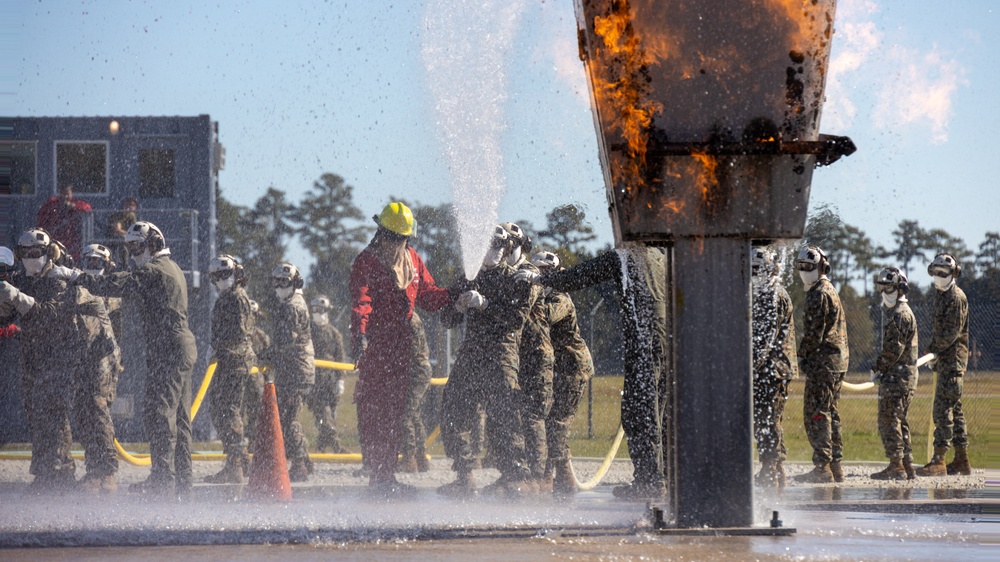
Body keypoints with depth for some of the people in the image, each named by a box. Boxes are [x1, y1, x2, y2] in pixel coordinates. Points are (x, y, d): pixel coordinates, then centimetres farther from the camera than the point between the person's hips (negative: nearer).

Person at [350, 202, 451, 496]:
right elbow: (361, 302, -20)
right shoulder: (366, 262, -8)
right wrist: (359, 334, -36)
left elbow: (428, 295, 18)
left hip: (402, 344, 7)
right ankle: (378, 477, -8)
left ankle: (387, 476, 15)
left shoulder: (411, 259, 13)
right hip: (374, 345, -7)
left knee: (395, 408, 9)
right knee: (374, 410, -8)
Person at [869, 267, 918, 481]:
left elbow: (893, 349, -19)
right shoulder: (891, 311, 19)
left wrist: (878, 369, -11)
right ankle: (907, 466, 17)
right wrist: (880, 369, 12)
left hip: (898, 375, -10)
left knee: (889, 419, -9)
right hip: (895, 375, 10)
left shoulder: (900, 314, -14)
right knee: (898, 420, 14)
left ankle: (896, 467, -10)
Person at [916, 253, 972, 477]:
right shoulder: (939, 295, 17)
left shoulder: (956, 297, -12)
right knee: (954, 409, 11)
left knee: (943, 407, -13)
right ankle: (962, 462, 16)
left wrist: (935, 349, -12)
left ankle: (939, 460, -16)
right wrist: (932, 350, 10)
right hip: (944, 359, 10)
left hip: (954, 358, -10)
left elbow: (953, 332, -17)